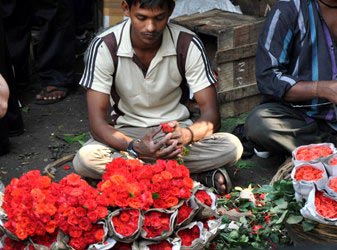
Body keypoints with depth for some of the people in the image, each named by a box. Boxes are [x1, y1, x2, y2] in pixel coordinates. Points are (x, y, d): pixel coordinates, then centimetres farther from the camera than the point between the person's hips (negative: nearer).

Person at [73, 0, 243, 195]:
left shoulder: (188, 44, -15)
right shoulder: (104, 47, -17)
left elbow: (211, 114, -15)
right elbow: (97, 121, -19)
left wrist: (186, 135, -39)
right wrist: (135, 148, -39)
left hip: (176, 128, 0)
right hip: (127, 132, 0)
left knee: (232, 146, -27)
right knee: (84, 159, -33)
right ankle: (196, 175, -24)